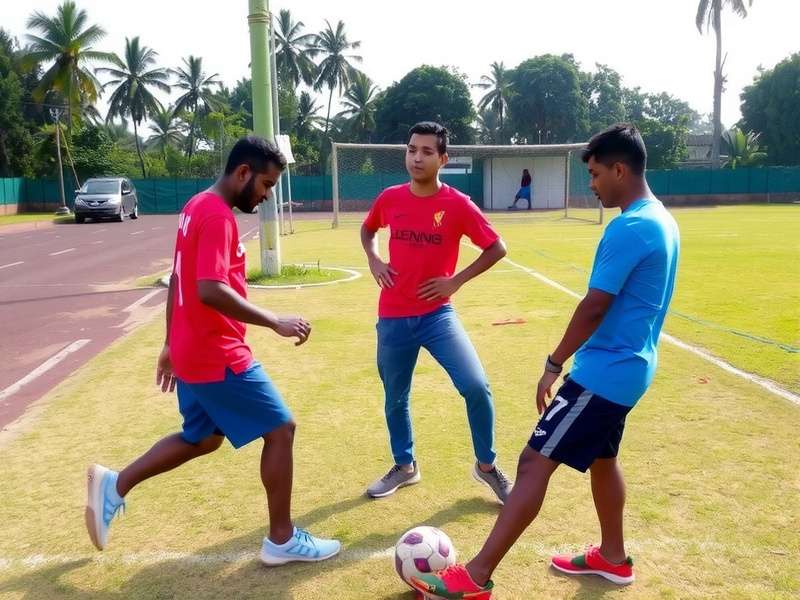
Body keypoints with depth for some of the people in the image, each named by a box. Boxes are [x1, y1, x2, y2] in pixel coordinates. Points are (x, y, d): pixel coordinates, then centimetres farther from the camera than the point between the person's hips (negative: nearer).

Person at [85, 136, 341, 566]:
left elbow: (177, 280, 18)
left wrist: (171, 345, 23)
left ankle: (114, 486, 27)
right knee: (280, 429, 0)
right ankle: (282, 540, 11)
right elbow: (211, 290, -29)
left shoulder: (197, 207, 13)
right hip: (218, 356, -10)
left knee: (202, 438, 23)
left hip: (194, 352, 10)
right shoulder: (217, 215, -18)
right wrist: (275, 323, -25)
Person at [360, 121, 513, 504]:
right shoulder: (389, 199, -1)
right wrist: (374, 261, 1)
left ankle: (486, 466, 11)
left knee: (476, 387, -14)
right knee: (395, 398, 15)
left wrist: (457, 280, -9)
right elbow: (367, 231, 20)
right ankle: (404, 466, 38)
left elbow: (497, 248, -3)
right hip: (393, 318, 3)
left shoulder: (458, 205, -10)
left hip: (436, 314, -3)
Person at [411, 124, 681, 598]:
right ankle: (612, 558, 39)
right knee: (601, 457, 24)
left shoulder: (628, 228, -21)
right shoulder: (662, 221, 11)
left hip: (604, 372, -10)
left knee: (535, 462, -9)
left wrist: (553, 365, -13)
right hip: (629, 368, 10)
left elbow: (594, 307, -22)